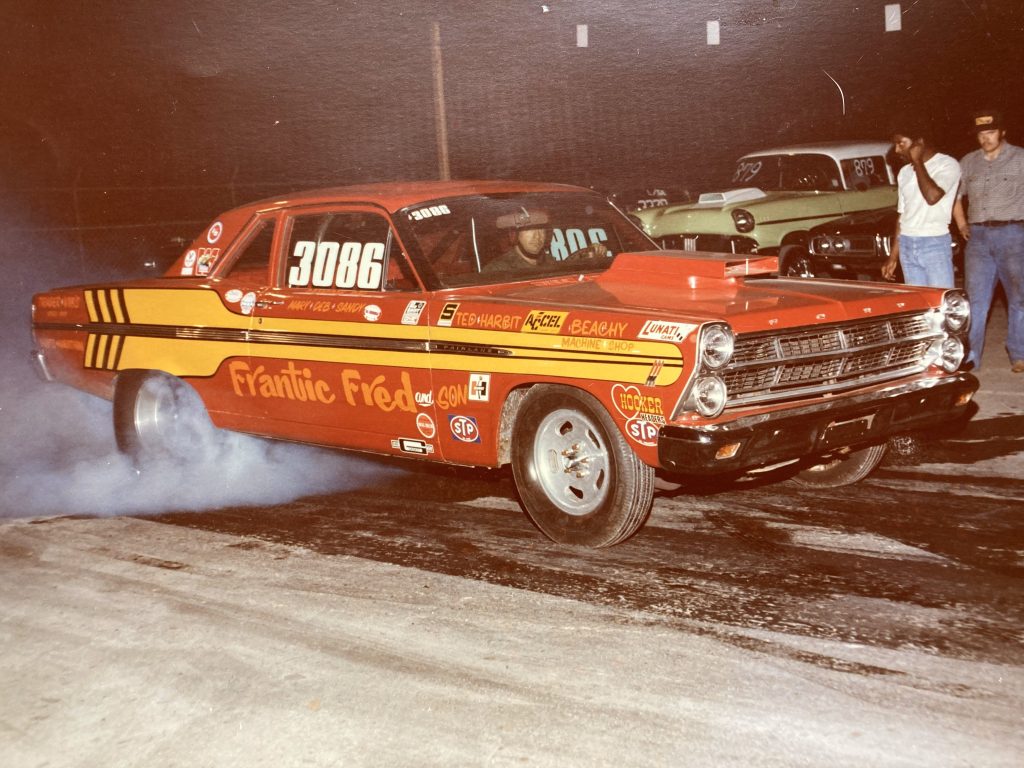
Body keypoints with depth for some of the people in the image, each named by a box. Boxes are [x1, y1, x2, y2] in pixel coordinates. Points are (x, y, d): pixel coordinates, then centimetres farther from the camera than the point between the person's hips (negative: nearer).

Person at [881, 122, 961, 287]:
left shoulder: (947, 164, -5)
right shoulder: (905, 173, 15)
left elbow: (932, 196, -22)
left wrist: (917, 162, -11)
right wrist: (893, 256, 16)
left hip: (935, 244, -6)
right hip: (907, 246, 6)